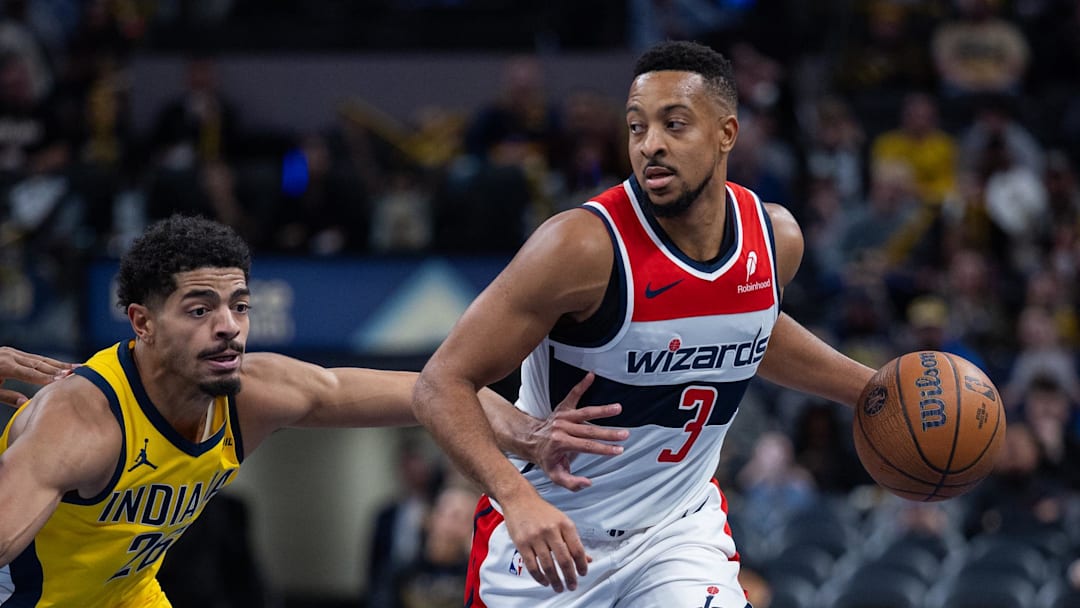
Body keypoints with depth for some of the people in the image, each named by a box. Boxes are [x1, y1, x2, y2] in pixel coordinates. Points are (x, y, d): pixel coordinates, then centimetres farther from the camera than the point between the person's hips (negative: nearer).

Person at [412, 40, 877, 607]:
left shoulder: (775, 237, -6)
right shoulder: (586, 246, -24)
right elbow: (442, 384, -24)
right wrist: (517, 496, -38)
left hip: (680, 528, 4)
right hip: (546, 536, -3)